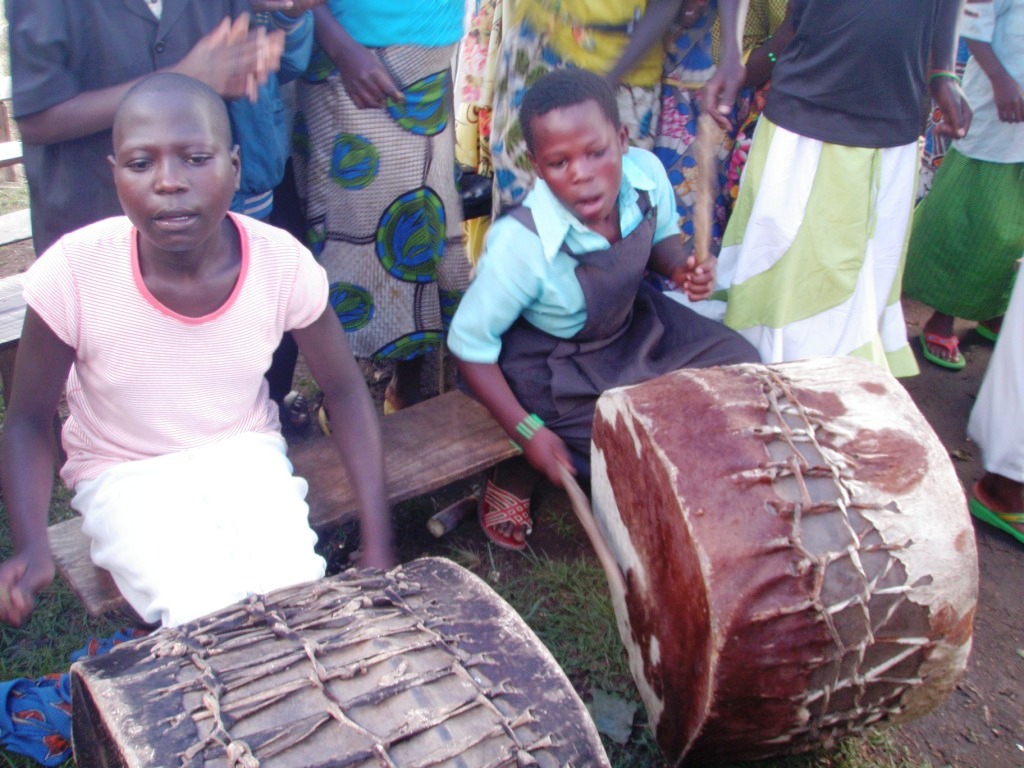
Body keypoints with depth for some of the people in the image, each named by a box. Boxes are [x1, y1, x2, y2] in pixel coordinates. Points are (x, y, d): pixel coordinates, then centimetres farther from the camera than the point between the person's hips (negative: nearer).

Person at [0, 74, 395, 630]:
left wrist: (378, 545, -9)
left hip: (245, 455, 2)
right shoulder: (71, 275, -22)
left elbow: (345, 391, -4)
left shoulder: (283, 263, -18)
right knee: (207, 615, -27)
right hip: (126, 475, -1)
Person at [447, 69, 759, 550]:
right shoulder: (520, 244, -35)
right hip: (559, 371, -6)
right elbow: (469, 344, -23)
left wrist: (680, 268, -19)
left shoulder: (647, 173, -21)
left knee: (741, 366, -2)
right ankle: (514, 477, 10)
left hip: (637, 323, 6)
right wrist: (528, 432, -24)